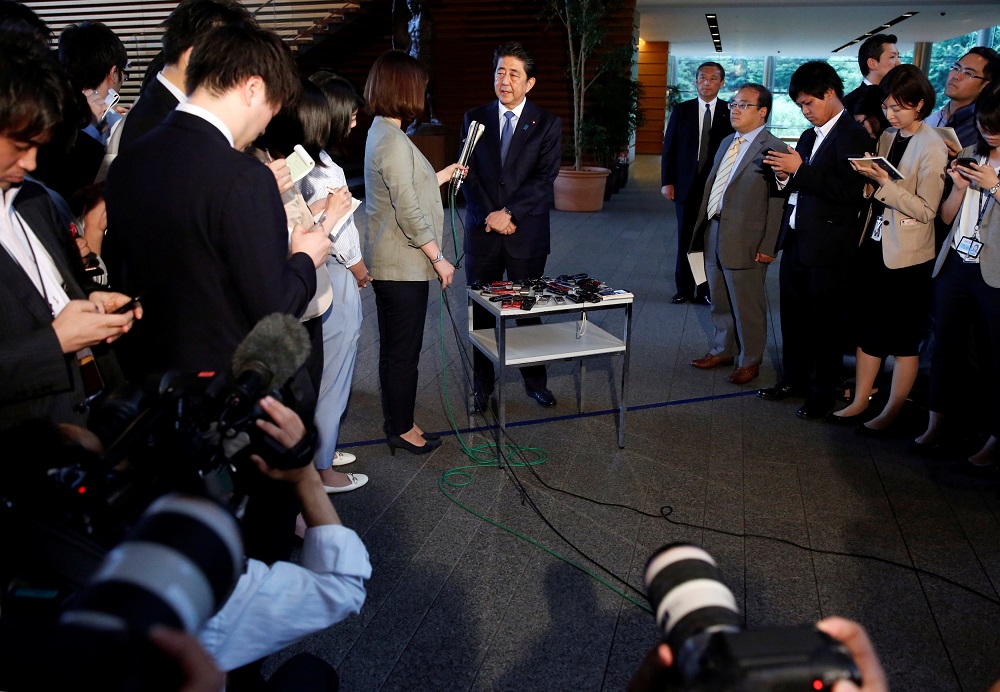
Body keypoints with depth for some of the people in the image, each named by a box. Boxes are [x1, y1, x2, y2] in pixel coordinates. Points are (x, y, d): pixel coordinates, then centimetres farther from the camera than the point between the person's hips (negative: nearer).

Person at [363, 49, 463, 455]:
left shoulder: (381, 133, 12)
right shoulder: (393, 140, -19)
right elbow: (408, 212, -21)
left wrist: (442, 176, 24)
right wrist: (439, 259, -14)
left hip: (388, 262, 11)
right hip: (403, 265, -11)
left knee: (393, 348, 18)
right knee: (403, 350, 2)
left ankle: (396, 422, 30)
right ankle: (402, 429, 14)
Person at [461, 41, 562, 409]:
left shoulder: (547, 124, 1)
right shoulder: (475, 118, 7)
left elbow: (544, 178, -7)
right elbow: (468, 173, 2)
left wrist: (510, 213, -16)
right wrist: (490, 216, -11)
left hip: (527, 232, -1)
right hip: (483, 230, 2)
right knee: (481, 312, 7)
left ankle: (535, 380, 23)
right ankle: (482, 384, 20)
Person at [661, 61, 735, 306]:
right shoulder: (681, 110, 6)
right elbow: (669, 148, 6)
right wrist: (667, 181, -2)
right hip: (687, 185, 2)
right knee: (685, 240, 7)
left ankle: (706, 290, 14)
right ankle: (684, 288, 18)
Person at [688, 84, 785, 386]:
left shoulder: (773, 149, -13)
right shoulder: (727, 144, 13)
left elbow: (778, 202, -15)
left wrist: (768, 246, -16)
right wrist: (703, 227, 14)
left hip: (744, 241, -8)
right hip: (714, 234, 8)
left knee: (747, 306, 5)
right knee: (720, 302, 19)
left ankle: (750, 361, 21)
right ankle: (722, 350, 35)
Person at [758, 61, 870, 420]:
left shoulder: (853, 135, -11)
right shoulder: (809, 136, 15)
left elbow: (850, 191, -21)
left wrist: (800, 170, -22)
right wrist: (785, 175, -2)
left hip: (827, 248, -8)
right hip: (796, 240, 8)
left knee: (825, 322, 4)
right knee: (793, 316, 16)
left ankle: (823, 393, 17)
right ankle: (794, 378, 31)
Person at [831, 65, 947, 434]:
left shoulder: (932, 147, -12)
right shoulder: (887, 138, 9)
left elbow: (926, 210, -16)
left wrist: (884, 183, -23)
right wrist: (868, 179, -5)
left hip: (907, 257, -7)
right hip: (874, 247, 7)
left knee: (904, 341, 5)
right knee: (868, 330, 13)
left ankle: (891, 413, 17)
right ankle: (859, 403, 25)